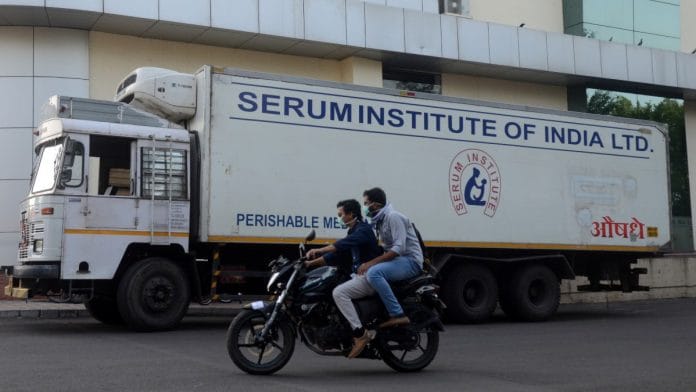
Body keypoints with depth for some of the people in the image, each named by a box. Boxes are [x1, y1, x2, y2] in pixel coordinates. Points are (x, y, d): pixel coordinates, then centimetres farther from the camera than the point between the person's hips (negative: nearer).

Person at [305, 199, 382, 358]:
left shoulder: (363, 229, -10)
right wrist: (312, 262, 13)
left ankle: (360, 333, -26)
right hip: (358, 276, 10)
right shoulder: (353, 232, 20)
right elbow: (337, 255, 21)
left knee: (339, 292, -28)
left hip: (370, 276, -10)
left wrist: (319, 250, -35)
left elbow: (343, 244, -28)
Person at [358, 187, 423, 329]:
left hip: (410, 261, -11)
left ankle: (398, 315, -31)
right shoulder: (380, 220, 18)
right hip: (397, 260, 11)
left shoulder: (393, 216, -13)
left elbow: (399, 248, -24)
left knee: (373, 273, -30)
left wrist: (371, 263, -26)